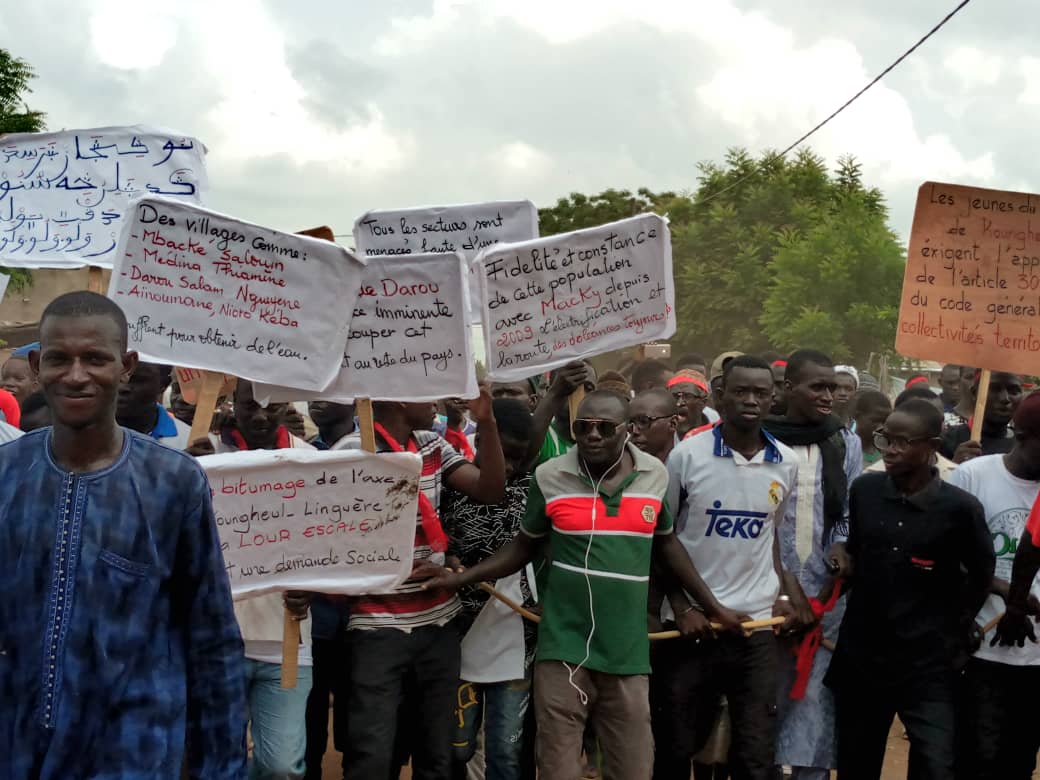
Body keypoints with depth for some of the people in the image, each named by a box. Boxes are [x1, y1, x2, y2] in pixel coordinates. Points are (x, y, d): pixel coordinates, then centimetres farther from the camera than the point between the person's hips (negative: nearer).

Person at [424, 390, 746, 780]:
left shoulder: (655, 475, 3)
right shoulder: (550, 476, -3)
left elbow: (666, 544, 17)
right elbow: (524, 545, 9)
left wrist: (714, 607, 18)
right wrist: (463, 577, -2)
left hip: (627, 652, 2)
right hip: (564, 647, -2)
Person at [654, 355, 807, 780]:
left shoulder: (786, 464, 3)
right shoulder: (687, 455, -6)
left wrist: (786, 590, 2)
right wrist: (681, 608, -6)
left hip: (758, 623, 2)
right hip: (691, 622, -2)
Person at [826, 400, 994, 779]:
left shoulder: (959, 507, -10)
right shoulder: (864, 489, 1)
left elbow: (981, 576, 4)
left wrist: (956, 631, 9)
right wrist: (842, 555, 0)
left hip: (928, 666, -4)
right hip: (860, 657, 4)